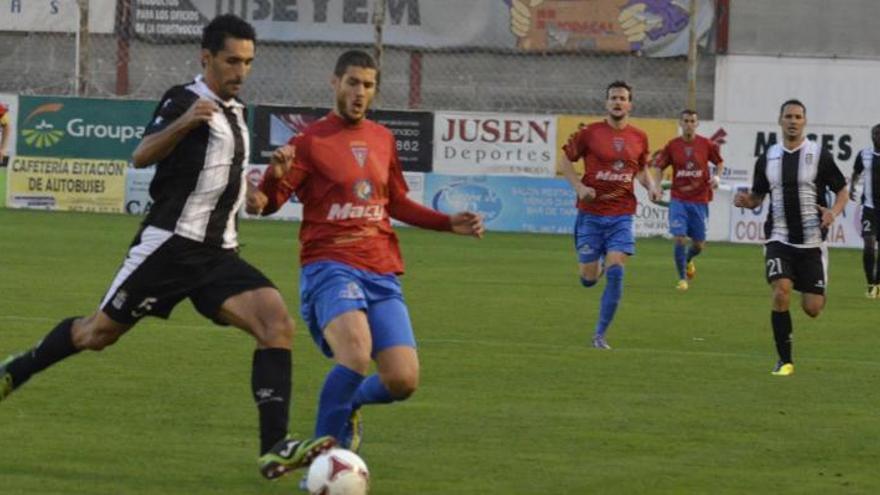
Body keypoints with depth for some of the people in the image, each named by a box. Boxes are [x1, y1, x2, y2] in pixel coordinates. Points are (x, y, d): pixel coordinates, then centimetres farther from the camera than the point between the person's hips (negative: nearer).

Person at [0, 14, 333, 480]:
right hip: (169, 244, -6)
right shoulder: (185, 100, -7)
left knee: (277, 323, -17)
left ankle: (274, 448, -24)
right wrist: (183, 123, -37)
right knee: (99, 332, 6)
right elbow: (142, 156, -23)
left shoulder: (236, 110, 17)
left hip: (217, 252, 6)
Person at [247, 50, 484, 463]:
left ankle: (347, 406, 28)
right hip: (331, 268, -6)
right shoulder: (310, 141, -2)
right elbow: (265, 203, -6)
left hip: (381, 272, 6)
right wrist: (275, 174, -28)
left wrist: (450, 223, 19)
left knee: (403, 381, -7)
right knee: (357, 354, -32)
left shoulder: (382, 139, 15)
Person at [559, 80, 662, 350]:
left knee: (615, 272, -13)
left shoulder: (639, 138, 6)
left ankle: (600, 334, -2)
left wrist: (651, 186, 0)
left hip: (621, 216, 1)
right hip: (591, 213, -1)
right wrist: (579, 187, -9)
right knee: (588, 279, 1)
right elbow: (565, 160, 6)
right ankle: (597, 263, 41)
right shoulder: (590, 133, -3)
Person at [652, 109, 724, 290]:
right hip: (678, 199, -1)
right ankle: (682, 278, 1)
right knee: (680, 239, -13)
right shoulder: (672, 146, -3)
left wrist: (716, 177, -7)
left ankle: (688, 260, 42)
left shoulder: (706, 145, -2)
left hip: (700, 200, 1)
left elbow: (720, 162, 12)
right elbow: (659, 167, 6)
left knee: (699, 244, 7)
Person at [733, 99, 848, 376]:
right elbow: (758, 196, 15)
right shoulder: (768, 158, 5)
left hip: (812, 242, -1)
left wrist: (833, 212, -17)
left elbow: (842, 191, 4)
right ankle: (784, 361, -8)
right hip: (779, 240, 1)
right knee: (780, 293, -20)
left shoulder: (819, 155, -2)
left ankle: (817, 294, 40)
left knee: (812, 309, -2)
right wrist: (746, 201, -9)